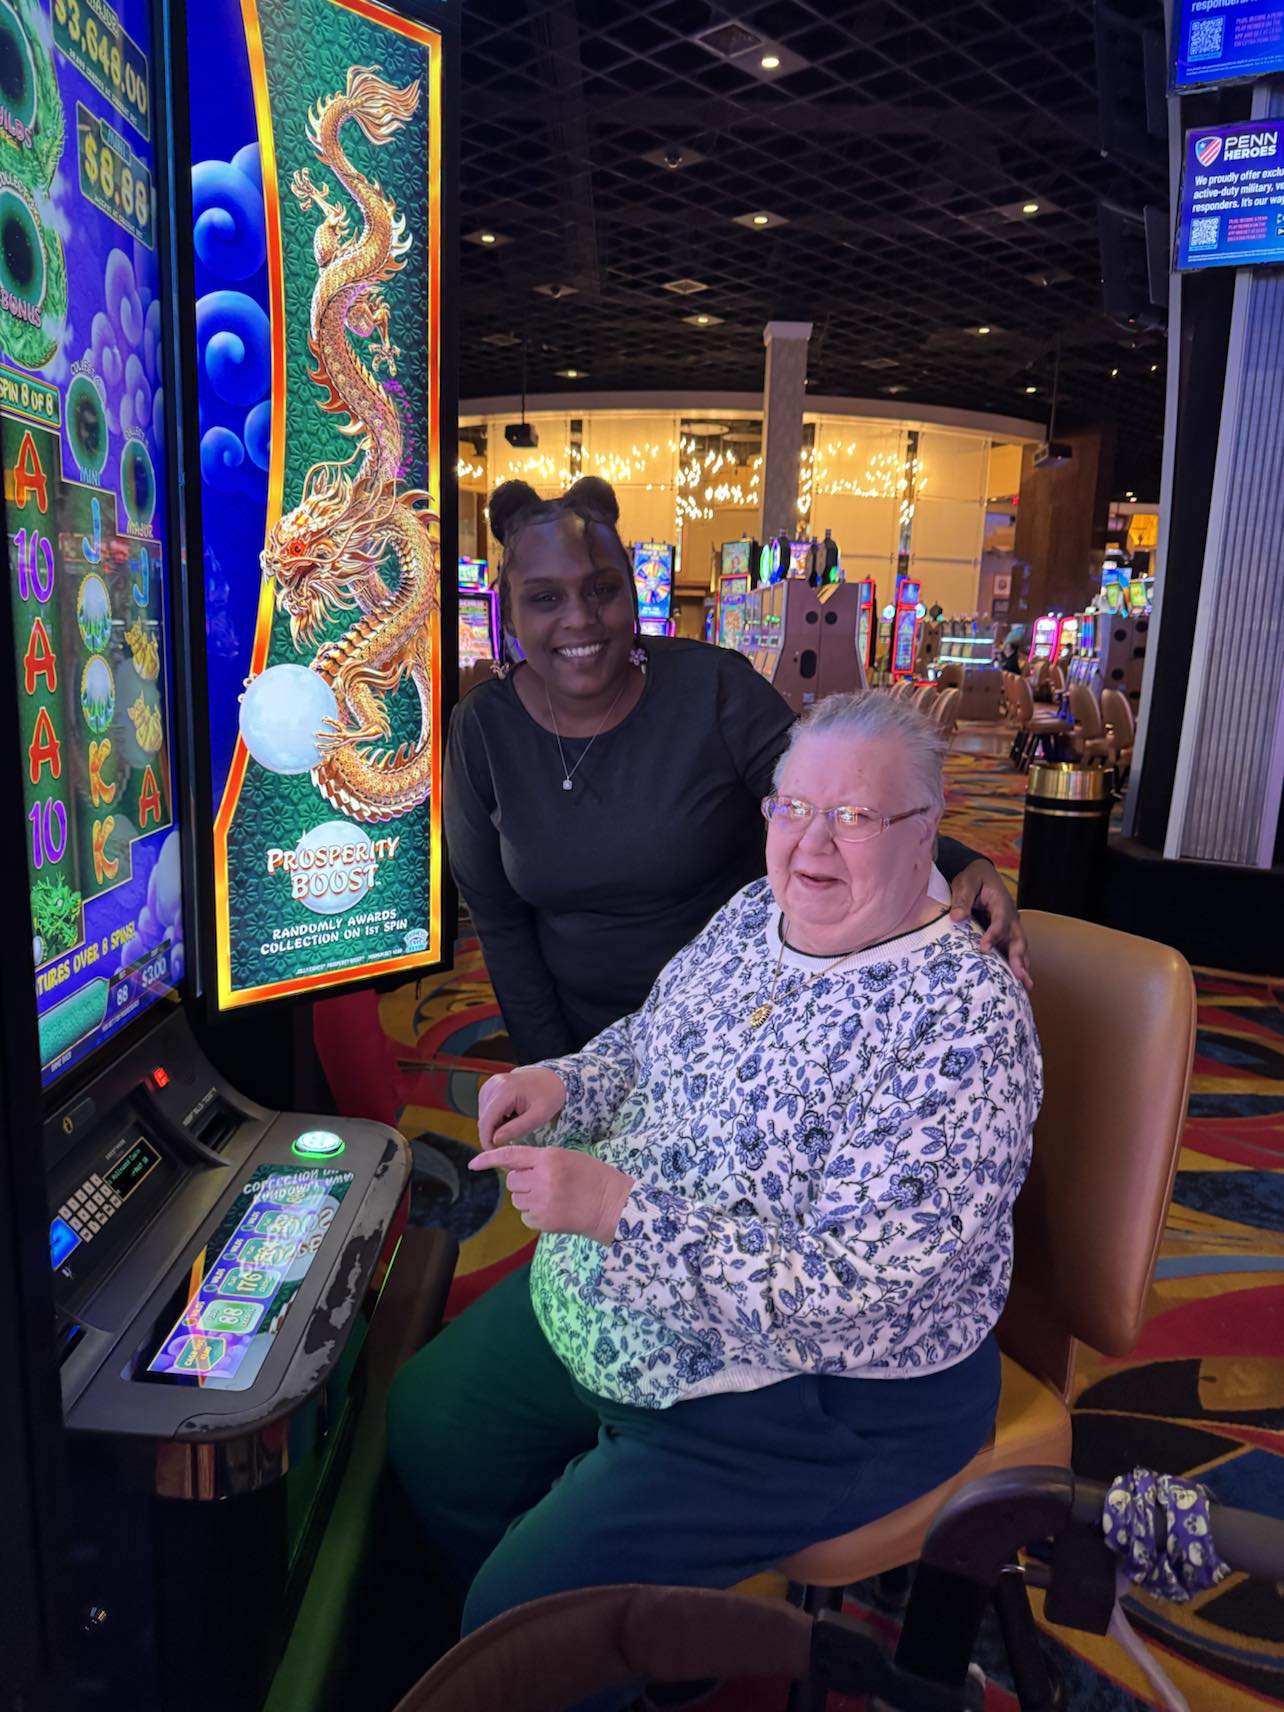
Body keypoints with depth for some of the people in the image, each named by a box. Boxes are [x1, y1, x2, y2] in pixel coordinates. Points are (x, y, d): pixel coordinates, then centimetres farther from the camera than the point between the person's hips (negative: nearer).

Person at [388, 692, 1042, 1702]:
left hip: (821, 1392, -8)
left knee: (525, 1608, -8)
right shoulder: (756, 915, -2)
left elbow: (844, 1297, -29)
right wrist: (565, 1086, -7)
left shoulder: (961, 1023, -27)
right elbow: (653, 1044, 14)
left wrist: (621, 1209, -32)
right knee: (425, 1425, 16)